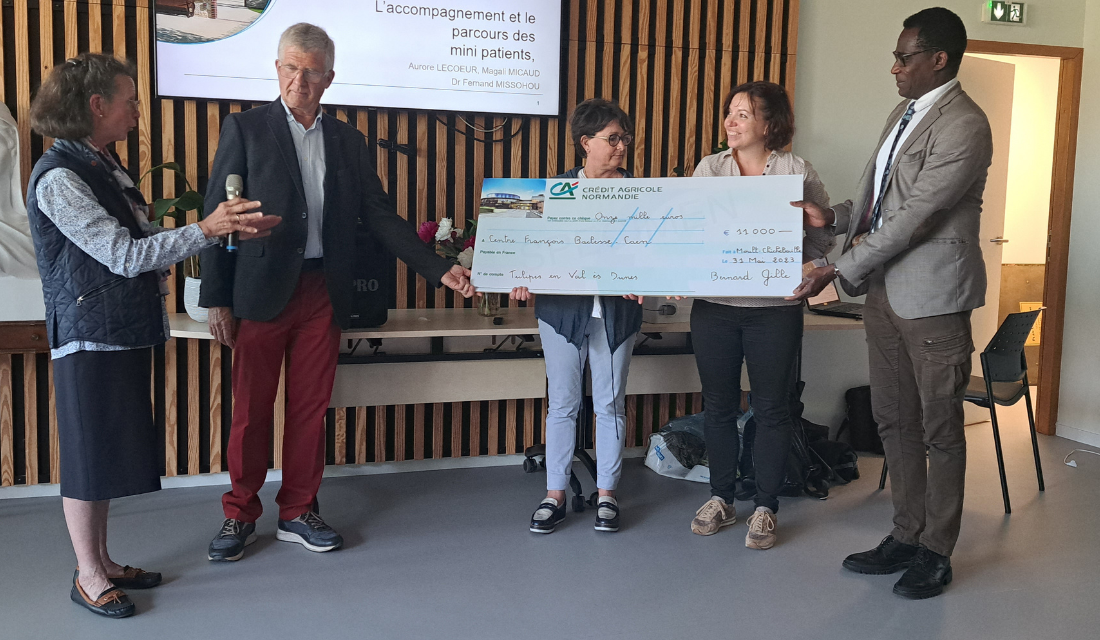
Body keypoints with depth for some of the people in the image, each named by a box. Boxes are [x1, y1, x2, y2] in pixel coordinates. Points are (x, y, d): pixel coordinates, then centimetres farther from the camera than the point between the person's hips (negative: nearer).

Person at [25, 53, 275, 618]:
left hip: (126, 332, 9)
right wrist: (205, 230, -24)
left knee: (111, 450, 16)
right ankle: (88, 577, 18)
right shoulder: (58, 178, -17)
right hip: (91, 337, -9)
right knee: (90, 452, 3)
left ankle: (102, 560, 29)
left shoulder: (102, 164, 12)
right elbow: (124, 255, -22)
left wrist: (224, 225, 5)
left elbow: (138, 239, 12)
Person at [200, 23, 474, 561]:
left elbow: (379, 217, 10)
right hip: (262, 293, -3)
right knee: (251, 411, 5)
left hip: (323, 294, 3)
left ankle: (298, 513, 23)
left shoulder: (348, 141, 11)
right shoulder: (245, 129, 1)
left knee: (311, 409, 9)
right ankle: (240, 516, 21)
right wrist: (217, 300, -7)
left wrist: (439, 269, 0)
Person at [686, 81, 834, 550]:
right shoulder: (709, 168, 5)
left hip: (775, 309, -2)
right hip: (713, 304, 2)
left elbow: (824, 235, 3)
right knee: (718, 405, 11)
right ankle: (721, 499, 27)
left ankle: (765, 508, 20)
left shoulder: (797, 173, -1)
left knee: (771, 409, 5)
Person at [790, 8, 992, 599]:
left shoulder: (964, 126, -15)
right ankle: (906, 537, 28)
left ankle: (936, 551, 18)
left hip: (932, 294, -9)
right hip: (883, 286, 9)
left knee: (939, 427, 4)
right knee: (893, 421, 14)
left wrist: (840, 271, -20)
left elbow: (915, 216, -21)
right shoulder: (903, 113, 14)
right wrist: (831, 217, 3)